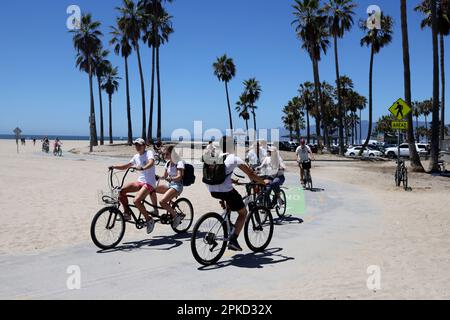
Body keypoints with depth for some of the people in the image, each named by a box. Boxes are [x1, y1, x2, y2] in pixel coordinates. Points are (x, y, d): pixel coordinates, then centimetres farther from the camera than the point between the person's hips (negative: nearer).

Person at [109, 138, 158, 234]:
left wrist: (142, 168, -47)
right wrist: (114, 167, 3)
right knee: (122, 191, -11)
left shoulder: (149, 153, -7)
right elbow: (126, 166, 18)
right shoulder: (136, 157, 14)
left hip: (149, 183, -7)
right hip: (140, 181, 7)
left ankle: (149, 220, -7)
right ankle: (127, 213, 4)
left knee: (136, 201, -26)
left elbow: (151, 163, -28)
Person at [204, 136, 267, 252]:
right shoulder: (234, 158, 0)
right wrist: (263, 182, 15)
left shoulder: (217, 157, 17)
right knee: (243, 213, 11)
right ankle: (233, 240, 1)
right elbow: (251, 174, 1)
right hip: (225, 190, -6)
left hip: (212, 191, 6)